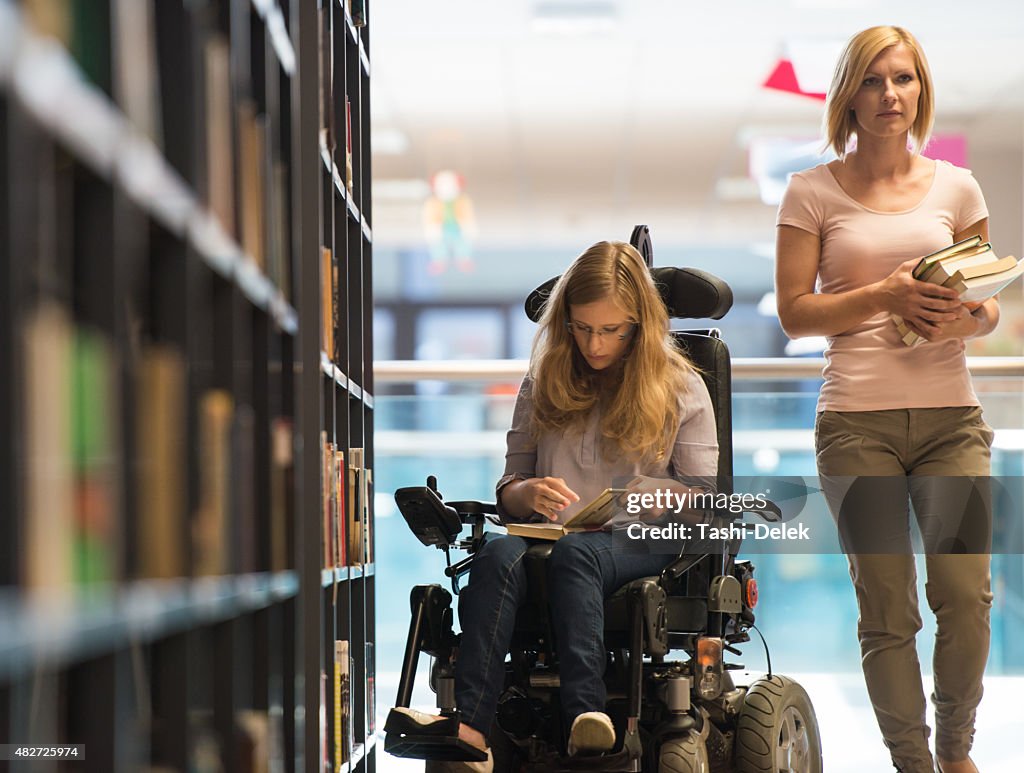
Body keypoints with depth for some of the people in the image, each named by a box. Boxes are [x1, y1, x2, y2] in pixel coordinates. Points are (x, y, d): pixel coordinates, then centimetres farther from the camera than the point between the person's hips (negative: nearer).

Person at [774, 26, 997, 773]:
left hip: (950, 414, 2)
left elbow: (991, 304, 14)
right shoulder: (813, 192, 4)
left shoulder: (956, 187, 10)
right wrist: (884, 296, -14)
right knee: (887, 609, -2)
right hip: (858, 421, -1)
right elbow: (795, 312, 0)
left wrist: (968, 318, -10)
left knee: (966, 593, -10)